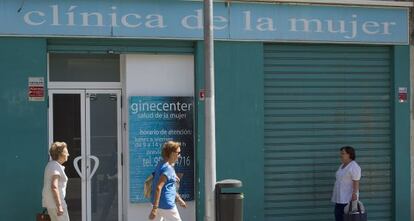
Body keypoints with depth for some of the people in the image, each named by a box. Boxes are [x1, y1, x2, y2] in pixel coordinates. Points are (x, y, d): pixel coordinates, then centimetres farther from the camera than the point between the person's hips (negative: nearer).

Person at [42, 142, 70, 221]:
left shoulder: (51, 164, 14)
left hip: (49, 202, 10)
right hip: (55, 202, -10)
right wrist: (59, 206, -28)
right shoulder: (56, 166, -16)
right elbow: (54, 187, -26)